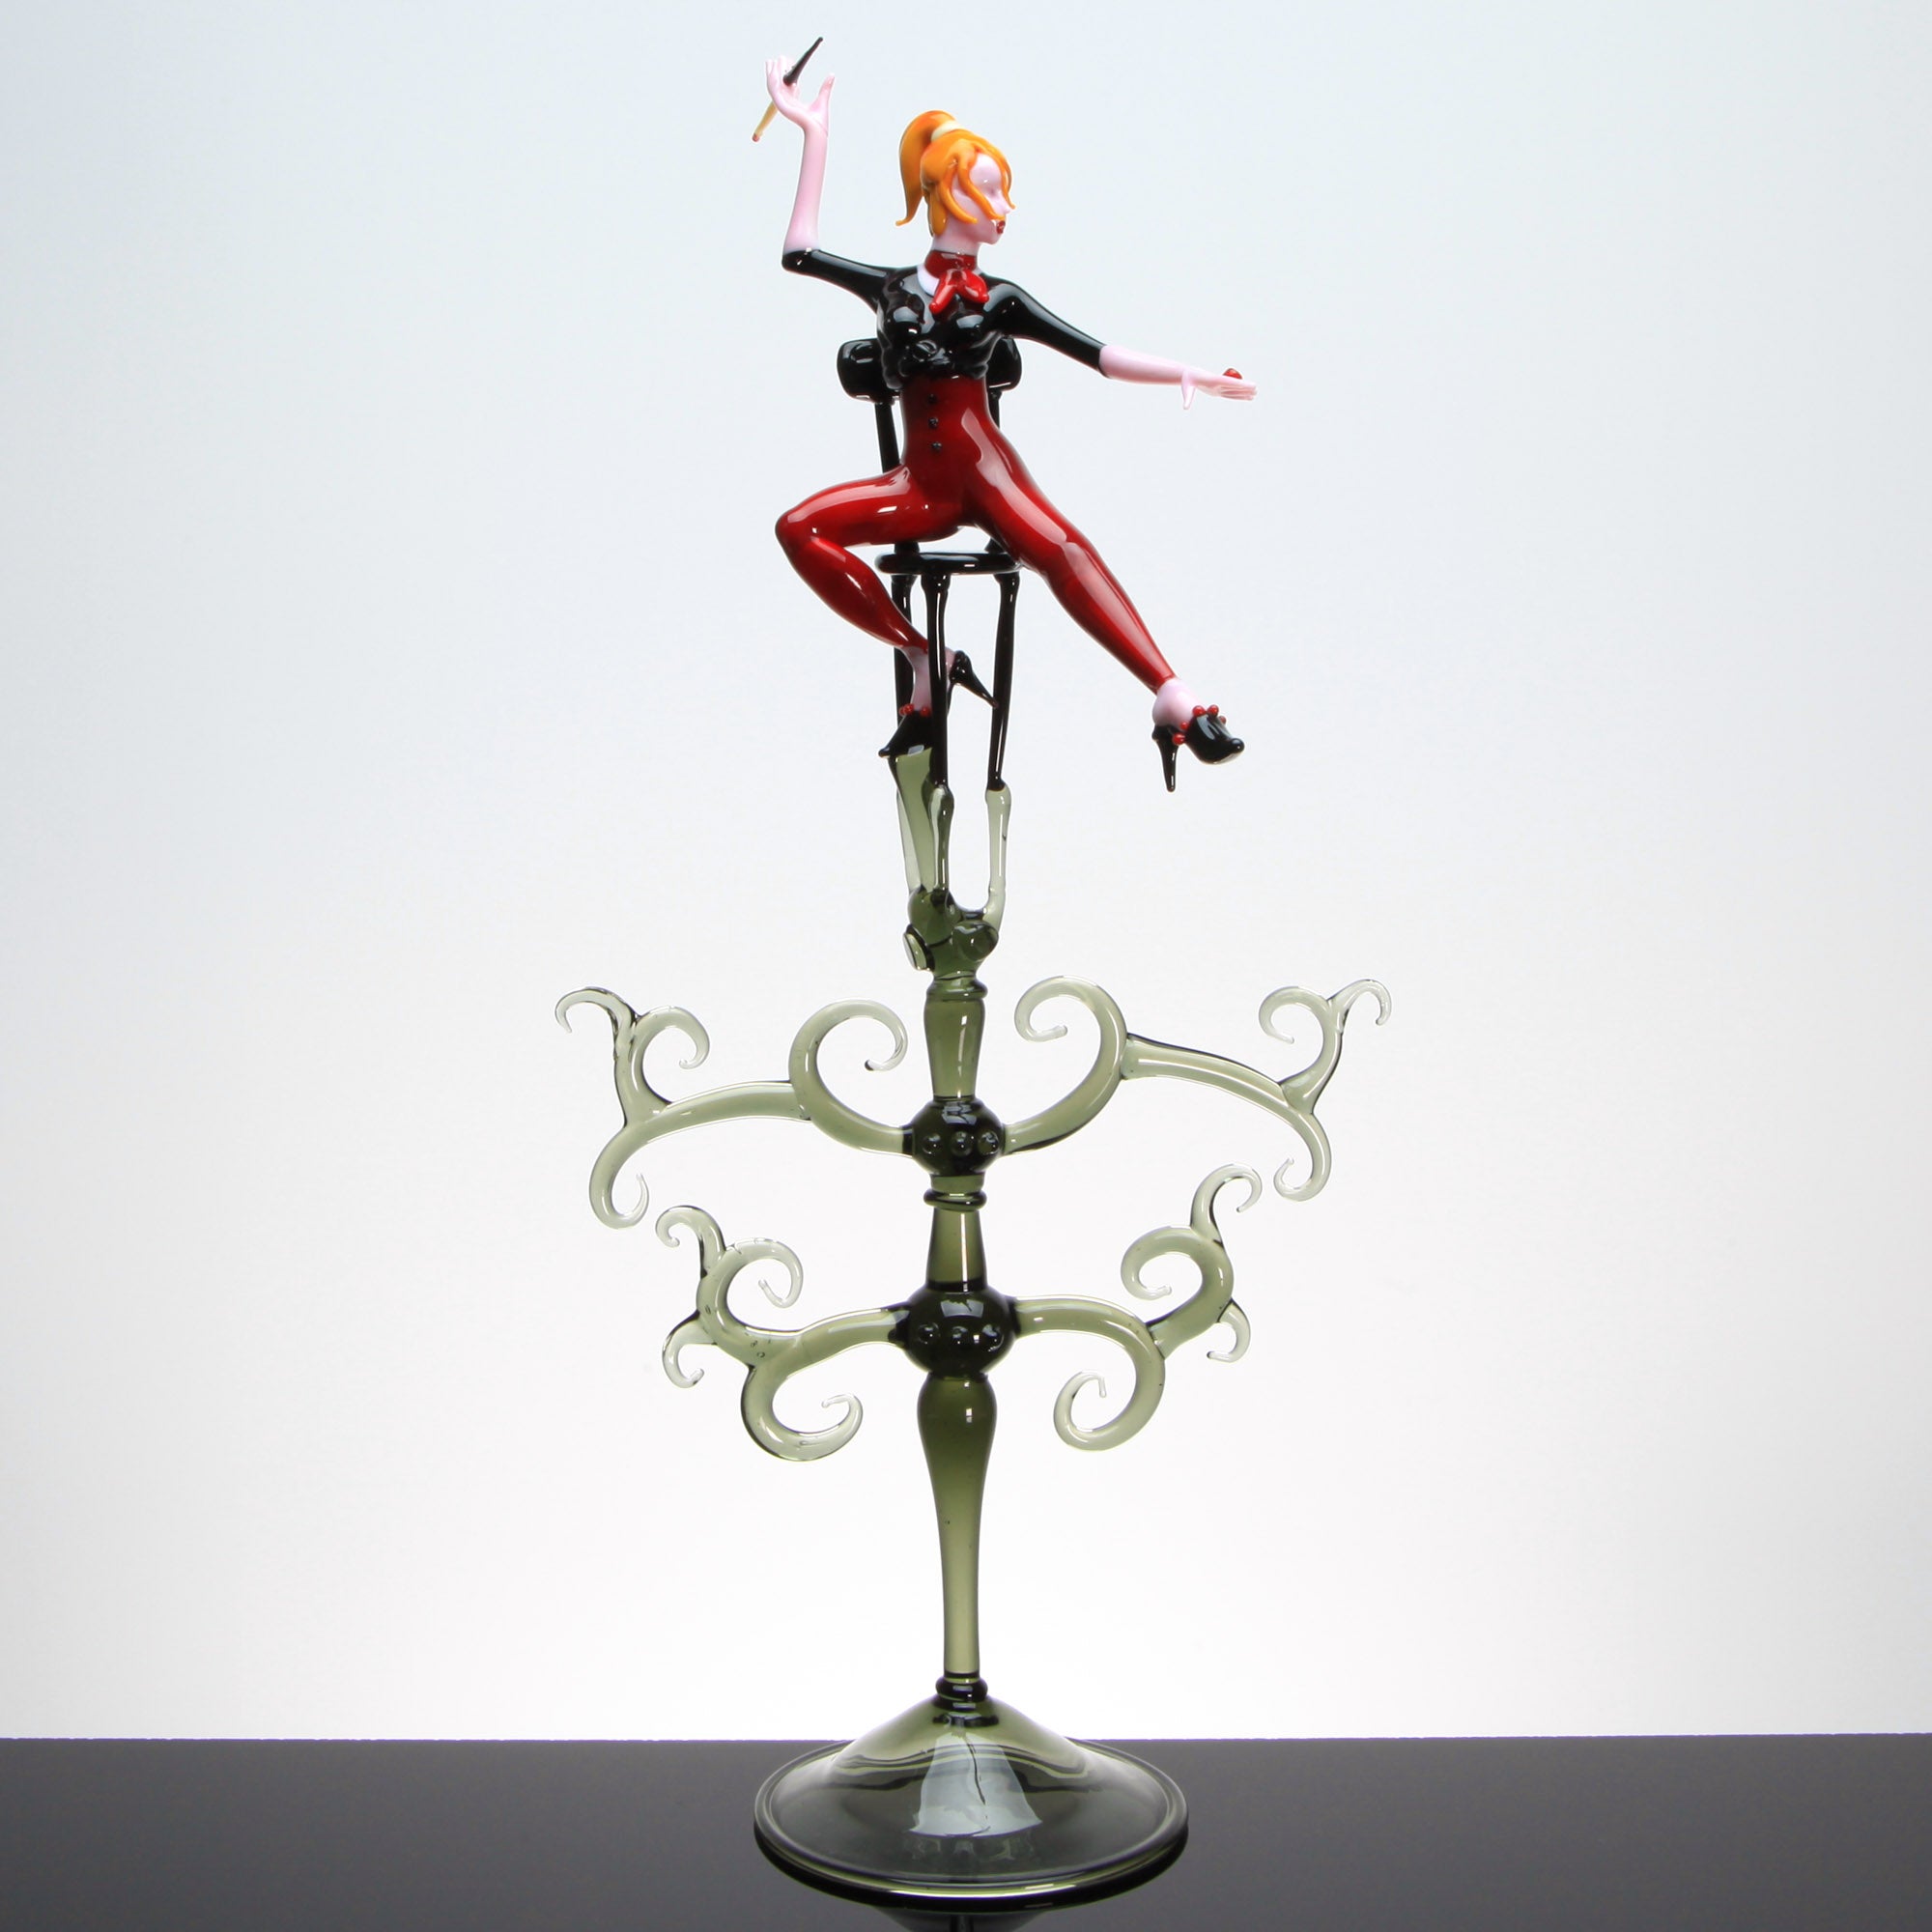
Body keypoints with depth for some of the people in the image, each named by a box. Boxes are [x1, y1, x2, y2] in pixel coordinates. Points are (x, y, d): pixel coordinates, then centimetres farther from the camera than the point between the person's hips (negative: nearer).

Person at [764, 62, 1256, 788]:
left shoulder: (1000, 299, 12)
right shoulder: (895, 287, 16)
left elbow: (1099, 354, 4)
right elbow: (801, 252, 17)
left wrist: (1181, 372, -11)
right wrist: (813, 134, 21)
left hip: (986, 468, -2)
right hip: (921, 482, 2)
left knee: (1063, 550, -32)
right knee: (801, 528, -21)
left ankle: (1173, 701, -43)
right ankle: (921, 660, -13)